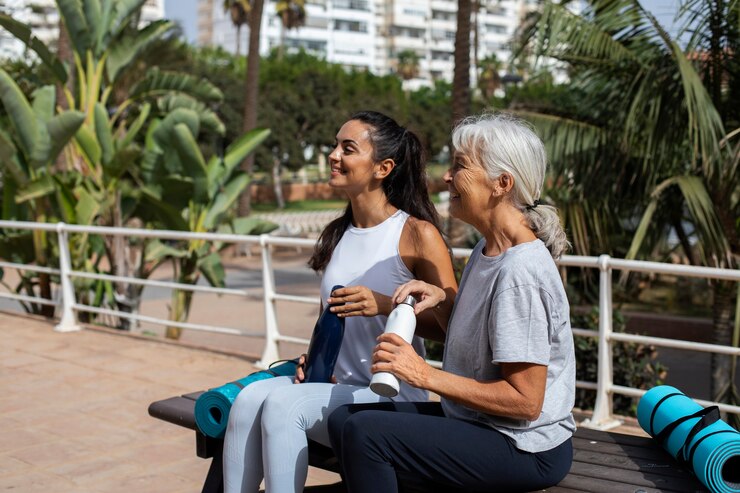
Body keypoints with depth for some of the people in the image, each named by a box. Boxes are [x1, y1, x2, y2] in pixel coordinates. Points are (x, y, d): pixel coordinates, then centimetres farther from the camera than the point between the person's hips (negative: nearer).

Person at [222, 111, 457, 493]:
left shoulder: (417, 234, -8)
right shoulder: (337, 234, 14)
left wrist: (385, 305, -22)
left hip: (393, 398, -6)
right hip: (337, 389, 6)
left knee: (282, 403, -28)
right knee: (250, 397, -21)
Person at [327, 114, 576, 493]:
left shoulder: (520, 273, -23)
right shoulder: (488, 248, 8)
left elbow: (524, 401, -23)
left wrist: (425, 375, -21)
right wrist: (441, 300, 1)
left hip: (525, 448, -9)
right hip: (475, 420, 10)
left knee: (364, 432, -21)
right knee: (343, 419, 4)